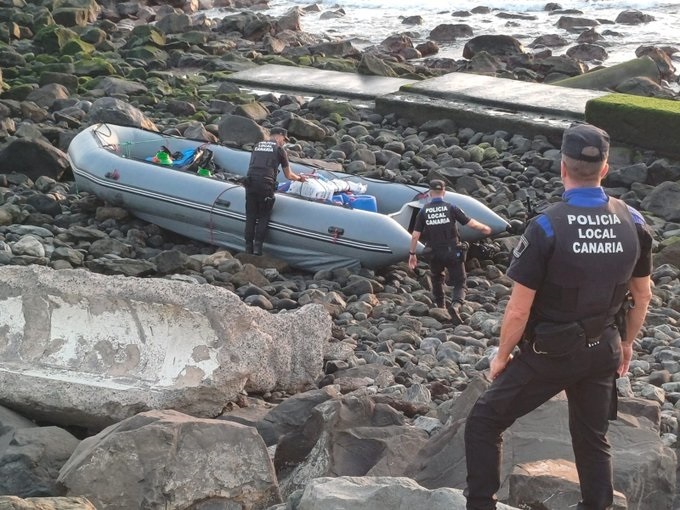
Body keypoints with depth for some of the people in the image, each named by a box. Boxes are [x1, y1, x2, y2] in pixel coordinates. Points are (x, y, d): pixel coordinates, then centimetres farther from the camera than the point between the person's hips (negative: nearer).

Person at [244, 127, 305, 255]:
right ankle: (257, 247, -3)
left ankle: (248, 248, 10)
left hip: (250, 182, 4)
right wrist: (299, 178, 33)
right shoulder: (279, 149, 7)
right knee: (263, 217, 7)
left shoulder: (257, 146, 20)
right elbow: (288, 175, 11)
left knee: (250, 217, 11)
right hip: (265, 185, -4)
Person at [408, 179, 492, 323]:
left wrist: (412, 254, 8)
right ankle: (456, 305, -23)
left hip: (434, 253, 2)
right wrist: (484, 228, 15)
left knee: (437, 279, 28)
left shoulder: (424, 211, 0)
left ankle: (440, 307, 33)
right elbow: (471, 223, -4)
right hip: (452, 252, -2)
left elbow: (415, 235, -1)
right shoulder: (451, 208, -5)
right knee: (460, 283, 4)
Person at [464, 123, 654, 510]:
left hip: (551, 353, -5)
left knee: (484, 423, 10)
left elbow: (519, 310, -18)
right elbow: (643, 296, 6)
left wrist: (502, 355, -1)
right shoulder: (633, 223, -7)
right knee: (594, 439, 21)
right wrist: (627, 342, 22)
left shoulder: (546, 228, -22)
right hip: (603, 352, 5)